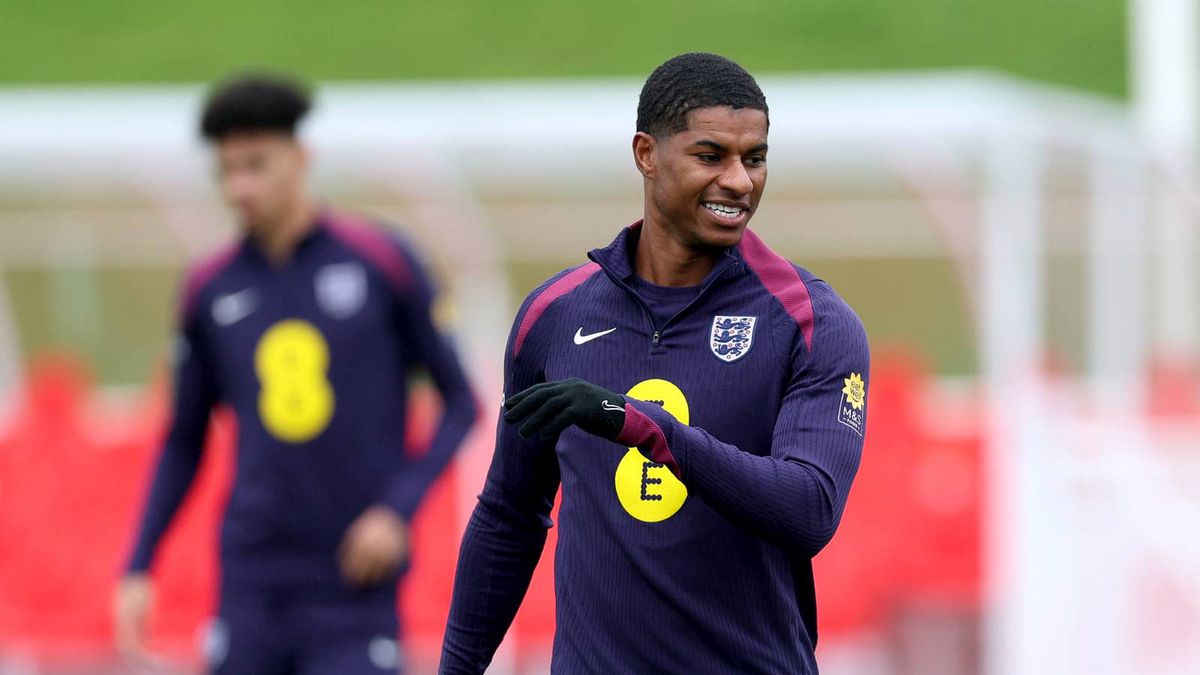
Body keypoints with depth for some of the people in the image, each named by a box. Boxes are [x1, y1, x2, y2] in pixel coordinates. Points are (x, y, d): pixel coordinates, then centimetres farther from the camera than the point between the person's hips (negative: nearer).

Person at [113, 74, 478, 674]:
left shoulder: (382, 262, -3)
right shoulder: (209, 288, 6)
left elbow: (460, 403, 3)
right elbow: (183, 443, 16)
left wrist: (398, 509, -10)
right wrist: (138, 569, 9)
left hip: (354, 586, -3)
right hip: (252, 591, 3)